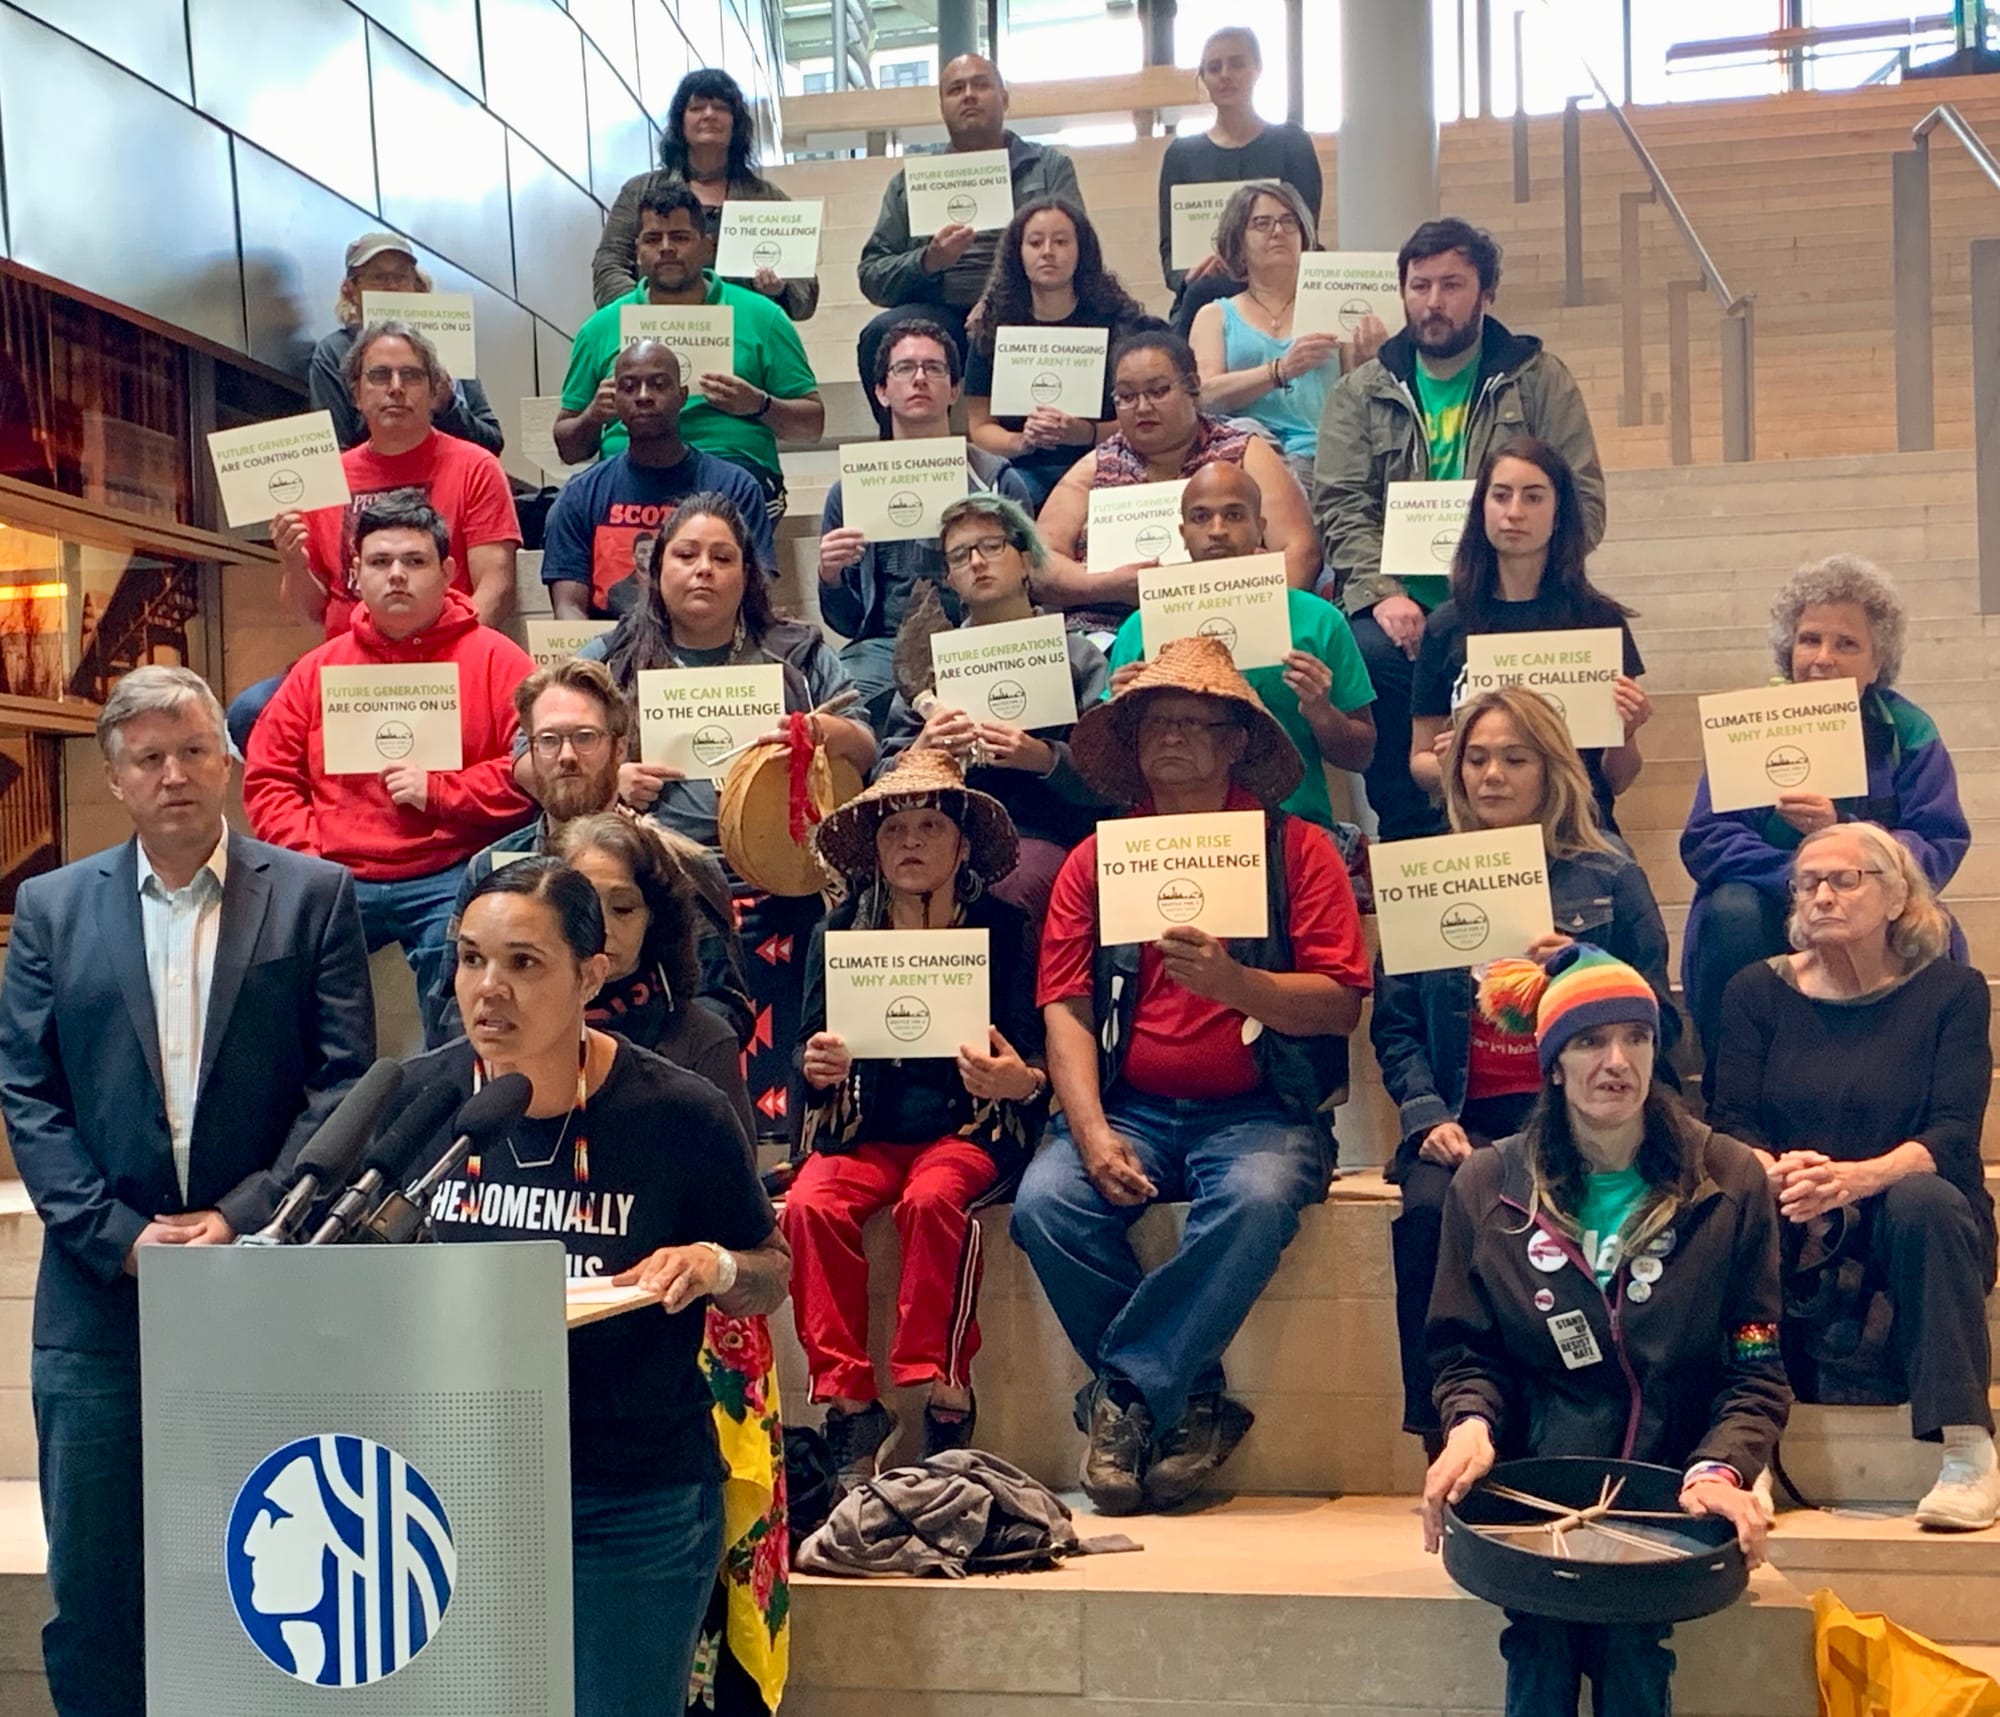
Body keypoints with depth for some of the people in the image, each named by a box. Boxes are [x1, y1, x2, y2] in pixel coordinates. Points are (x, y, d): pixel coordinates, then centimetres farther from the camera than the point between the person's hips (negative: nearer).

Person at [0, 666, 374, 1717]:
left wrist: (241, 1218, -12)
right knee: (93, 1592, 8)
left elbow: (345, 1081, -3)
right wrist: (120, 1237, -8)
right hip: (101, 1295, 2)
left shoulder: (314, 896, 3)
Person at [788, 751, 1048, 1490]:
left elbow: (1036, 1058, -2)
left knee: (932, 1200, -34)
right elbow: (807, 1052, 7)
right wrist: (816, 1066, -19)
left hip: (967, 1128, -2)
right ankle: (850, 1408, -22)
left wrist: (1021, 1081, -27)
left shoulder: (1003, 930, 4)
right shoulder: (837, 932, 10)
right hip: (864, 1130, 3)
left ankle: (943, 1401, -25)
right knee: (809, 1206, -28)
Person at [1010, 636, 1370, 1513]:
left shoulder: (1298, 850, 5)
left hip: (1260, 1109, -2)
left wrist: (1232, 981, -22)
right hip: (1129, 1107, 2)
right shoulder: (1094, 859, 12)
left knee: (1257, 1197, -35)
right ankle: (1192, 1402, -11)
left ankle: (1125, 1394, -19)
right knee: (1045, 1203, -26)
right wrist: (1093, 1133, -14)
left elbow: (1340, 1004, -5)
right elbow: (1065, 1009, 2)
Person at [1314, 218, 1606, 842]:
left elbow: (1583, 503, 4)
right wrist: (1385, 594, -14)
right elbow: (1340, 507, 4)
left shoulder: (1541, 381, 12)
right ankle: (1411, 834, -14)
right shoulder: (1361, 392, 16)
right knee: (1367, 656, -32)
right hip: (1400, 605, 1)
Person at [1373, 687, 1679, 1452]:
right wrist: (1427, 1116, -8)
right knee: (1427, 1210, -30)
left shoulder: (1610, 880, 10)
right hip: (1465, 1120, 2)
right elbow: (1394, 1023, 9)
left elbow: (1658, 1025, 7)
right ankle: (1443, 1440, -23)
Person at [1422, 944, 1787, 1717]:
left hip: (1669, 1471, 0)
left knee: (1628, 1617, -28)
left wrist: (1720, 1469, -17)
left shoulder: (1728, 1182, 3)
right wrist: (1470, 1426, -15)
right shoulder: (1487, 1186, 5)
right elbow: (1464, 1350, 8)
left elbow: (1754, 1370, 2)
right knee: (1540, 1628, -29)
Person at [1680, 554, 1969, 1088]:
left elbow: (1942, 850, -13)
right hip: (1770, 912, 0)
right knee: (1732, 914, -31)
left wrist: (1844, 832, -31)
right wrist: (1797, 879, -29)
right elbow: (1706, 841, -11)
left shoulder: (1909, 733, -1)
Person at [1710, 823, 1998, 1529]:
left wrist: (1857, 1178, -31)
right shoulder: (1758, 990, 7)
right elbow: (1731, 1121, -2)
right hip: (1798, 1233, 1)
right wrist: (1783, 1181, -26)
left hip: (1915, 1230, -1)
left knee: (1921, 1198, -35)